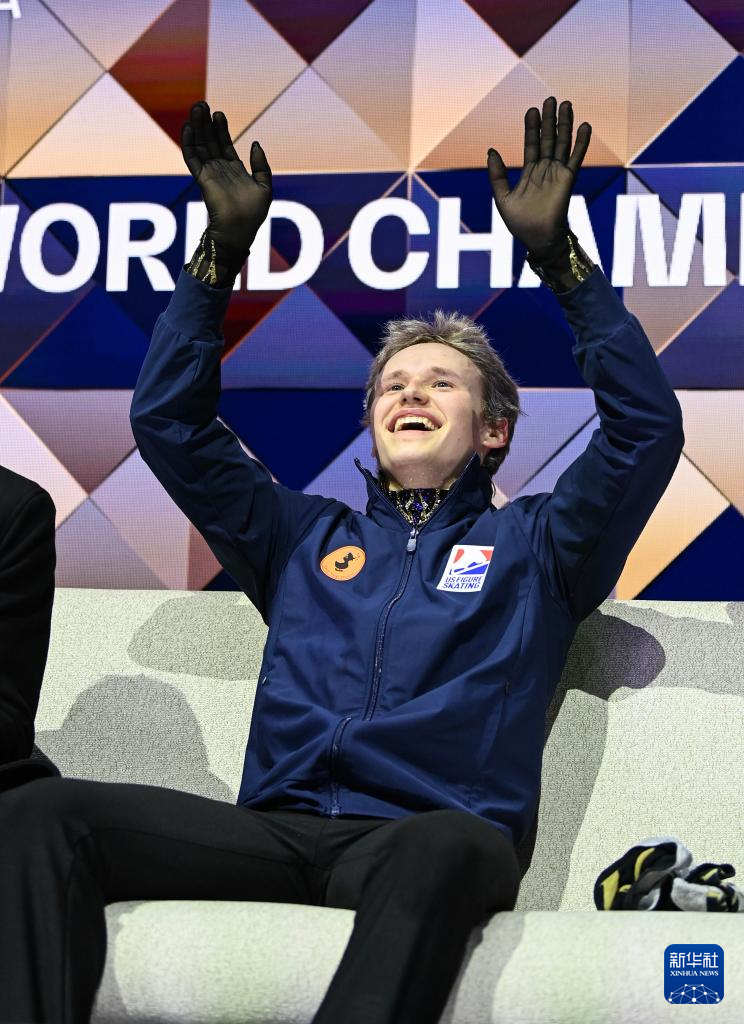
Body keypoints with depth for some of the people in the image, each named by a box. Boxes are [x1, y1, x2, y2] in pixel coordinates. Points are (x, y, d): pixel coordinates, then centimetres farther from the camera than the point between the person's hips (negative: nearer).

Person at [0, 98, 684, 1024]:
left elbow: (647, 427, 8)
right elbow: (167, 421, 27)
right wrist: (223, 248, 20)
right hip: (274, 832, 3)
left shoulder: (532, 546, 22)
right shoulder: (305, 537, 30)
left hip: (424, 837, -3)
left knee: (450, 845, -44)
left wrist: (555, 253, 5)